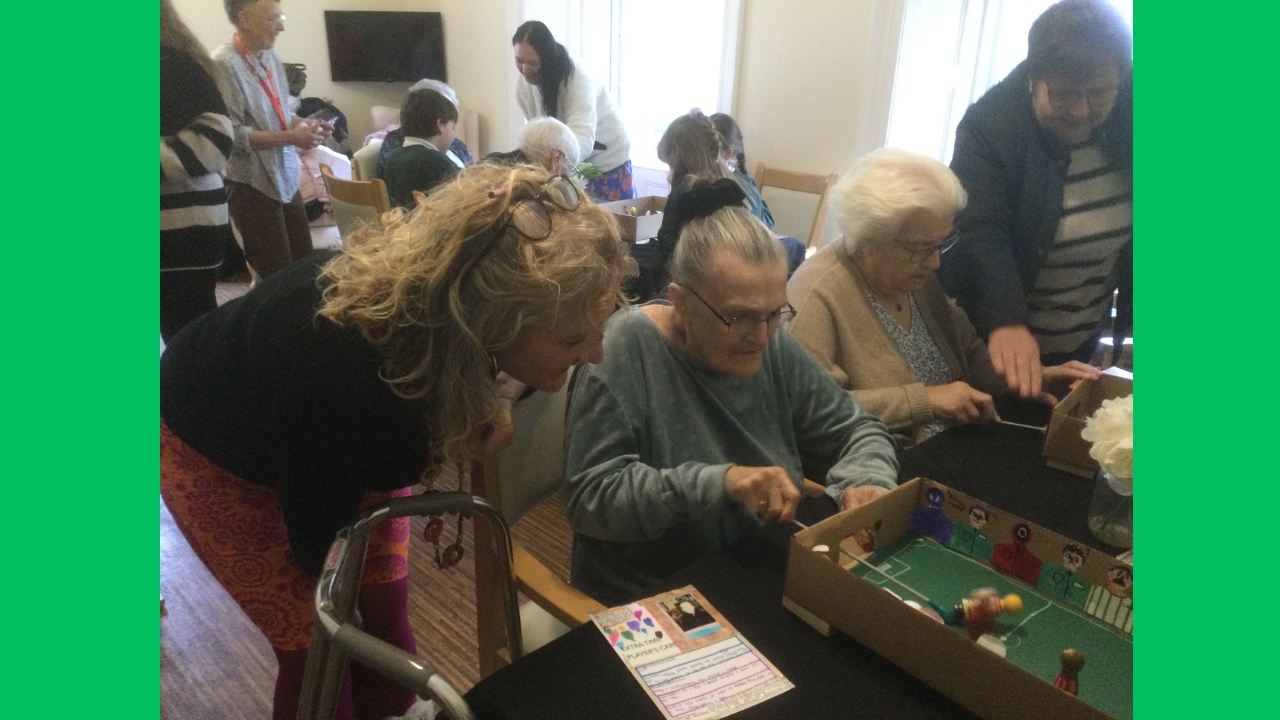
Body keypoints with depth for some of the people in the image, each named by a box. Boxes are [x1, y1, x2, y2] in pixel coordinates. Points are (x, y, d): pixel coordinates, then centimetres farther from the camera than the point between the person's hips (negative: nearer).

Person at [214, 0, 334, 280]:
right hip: (251, 184, -8)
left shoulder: (270, 57, 8)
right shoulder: (224, 64, -17)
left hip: (285, 179, 8)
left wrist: (304, 123, 1)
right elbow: (231, 134, -21)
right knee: (279, 277, 0)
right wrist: (290, 137, -22)